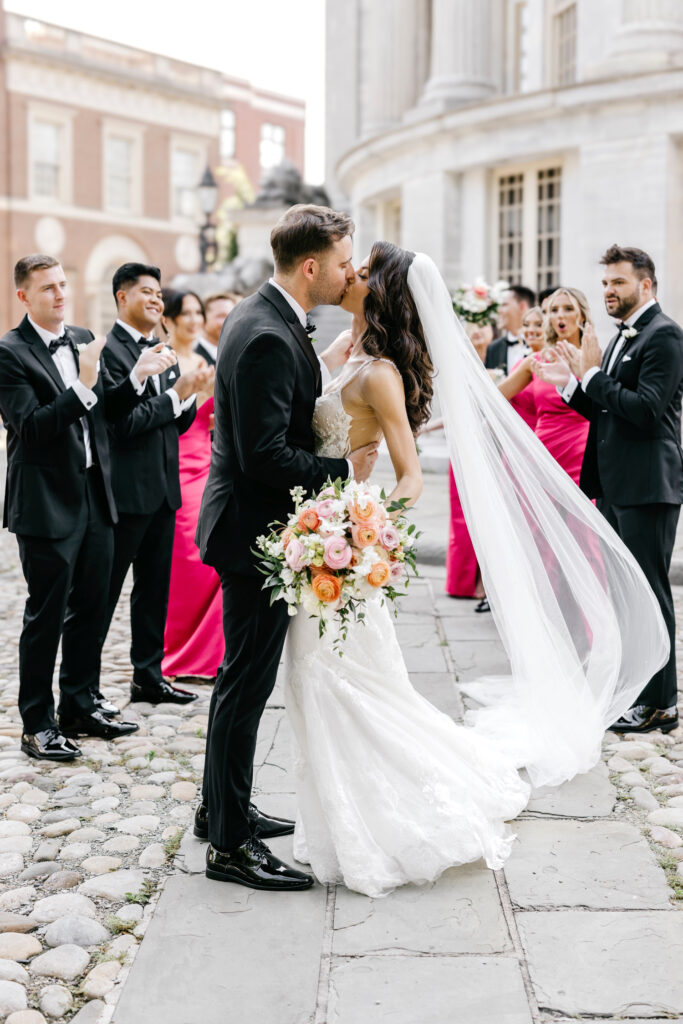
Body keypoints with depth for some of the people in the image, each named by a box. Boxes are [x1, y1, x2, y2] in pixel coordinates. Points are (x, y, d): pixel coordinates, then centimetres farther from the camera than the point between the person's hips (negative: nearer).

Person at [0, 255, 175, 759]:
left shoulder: (83, 339, 10)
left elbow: (107, 410, 13)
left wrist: (138, 374, -3)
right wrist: (82, 386, -30)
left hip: (95, 495, 7)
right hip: (47, 504, -7)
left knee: (91, 608, 15)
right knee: (46, 617, 2)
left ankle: (82, 704, 30)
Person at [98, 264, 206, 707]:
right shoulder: (109, 350, -11)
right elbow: (123, 423, -19)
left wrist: (189, 395, -4)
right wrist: (176, 393, -17)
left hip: (163, 488, 8)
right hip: (125, 490, -8)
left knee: (155, 588, 14)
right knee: (104, 590, 1)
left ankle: (149, 675, 24)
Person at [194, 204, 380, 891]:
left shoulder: (262, 317, 10)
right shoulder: (268, 338, -23)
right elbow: (265, 455, -26)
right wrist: (345, 469, -17)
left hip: (248, 524, 11)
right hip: (256, 530, -11)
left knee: (243, 675, 20)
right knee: (248, 680, -3)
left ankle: (222, 807, 34)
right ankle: (230, 844, 8)